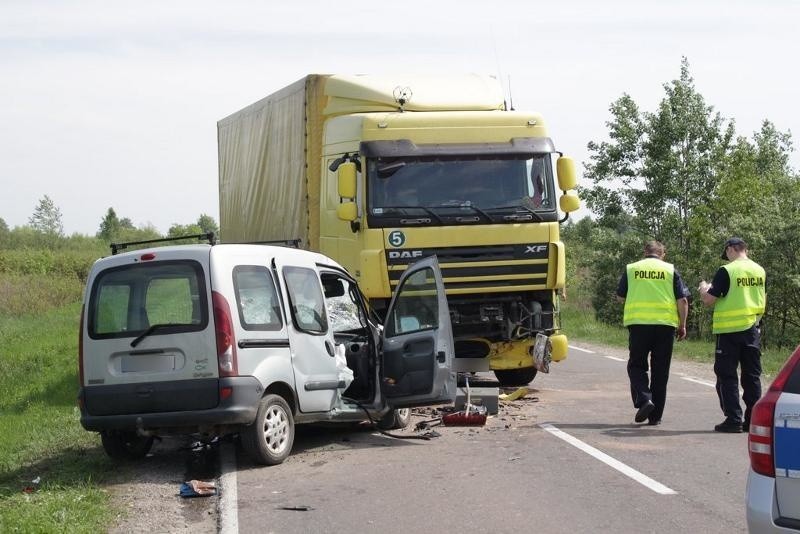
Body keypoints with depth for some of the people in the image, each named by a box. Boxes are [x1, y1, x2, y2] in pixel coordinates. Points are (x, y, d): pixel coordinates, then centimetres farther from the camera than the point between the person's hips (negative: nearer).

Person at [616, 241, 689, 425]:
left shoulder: (631, 269, 7)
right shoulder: (671, 270, 6)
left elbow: (620, 297, 16)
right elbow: (682, 301, 1)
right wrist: (682, 326, 10)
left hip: (638, 322, 0)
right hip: (665, 324, 1)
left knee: (636, 365, 12)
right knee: (660, 370, 8)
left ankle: (643, 399, -13)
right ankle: (655, 416, 10)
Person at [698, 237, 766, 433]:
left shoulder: (726, 271, -13)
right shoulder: (760, 271, 7)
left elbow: (709, 300, -12)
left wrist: (704, 289, 8)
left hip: (730, 330, -6)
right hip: (753, 329, 6)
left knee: (727, 375, 2)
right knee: (752, 375, 11)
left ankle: (733, 419, -3)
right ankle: (753, 419, 11)